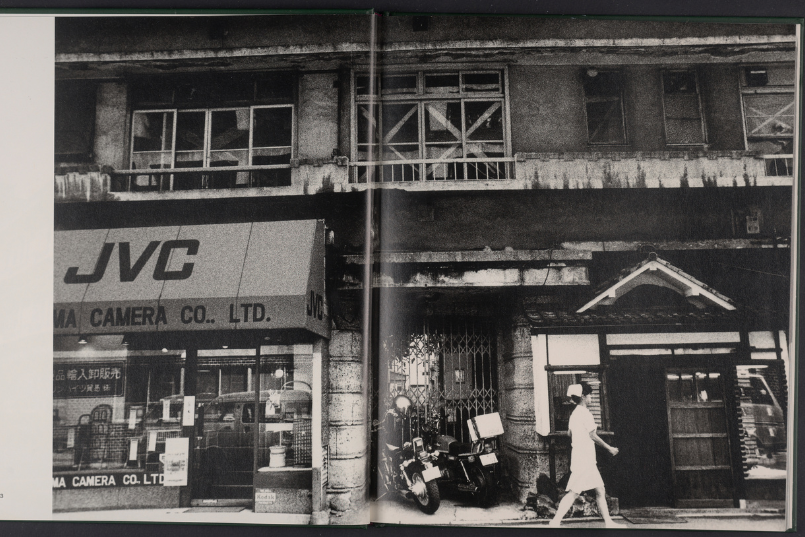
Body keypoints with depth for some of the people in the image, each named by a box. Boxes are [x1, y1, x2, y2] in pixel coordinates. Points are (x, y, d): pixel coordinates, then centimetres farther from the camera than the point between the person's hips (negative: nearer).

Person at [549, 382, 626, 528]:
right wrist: (609, 448, -3)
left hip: (587, 461, 10)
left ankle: (609, 522, 14)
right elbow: (592, 435, -12)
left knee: (600, 490, 11)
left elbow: (570, 434, 18)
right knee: (573, 492, -11)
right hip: (584, 460, -10)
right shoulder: (585, 413, -11)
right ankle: (555, 523, -13)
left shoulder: (574, 413, 15)